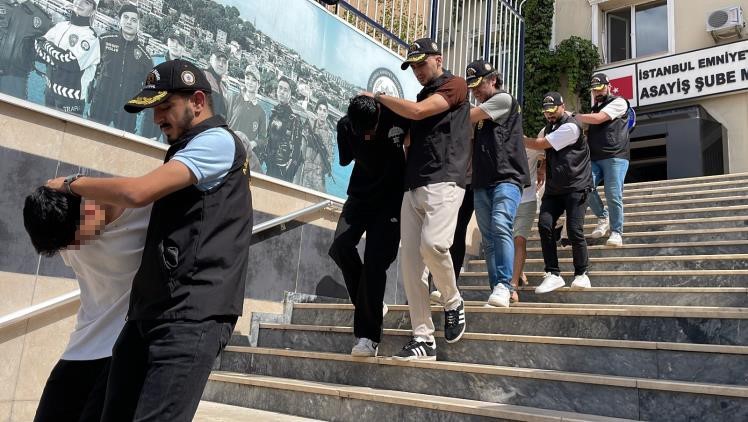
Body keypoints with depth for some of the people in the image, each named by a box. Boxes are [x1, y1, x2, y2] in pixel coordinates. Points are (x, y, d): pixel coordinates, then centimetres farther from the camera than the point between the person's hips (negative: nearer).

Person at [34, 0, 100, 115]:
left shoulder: (90, 36, -13)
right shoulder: (61, 26, 7)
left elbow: (72, 63, -23)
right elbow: (38, 44, 4)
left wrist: (48, 46, -9)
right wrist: (60, 59, -13)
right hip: (50, 90, 6)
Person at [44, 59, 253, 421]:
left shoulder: (217, 141, -6)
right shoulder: (186, 150, 25)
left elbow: (138, 192, -17)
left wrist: (72, 184, -1)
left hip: (192, 315, -9)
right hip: (150, 311, 9)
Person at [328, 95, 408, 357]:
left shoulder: (397, 116, -20)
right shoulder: (345, 126, -12)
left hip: (391, 199, -3)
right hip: (360, 195, 3)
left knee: (375, 261, -12)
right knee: (340, 246, -16)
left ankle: (367, 336, -6)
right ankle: (367, 304, 8)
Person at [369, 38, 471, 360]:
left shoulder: (455, 85, 5)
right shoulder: (423, 97, 28)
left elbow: (416, 111, -9)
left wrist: (379, 97, 4)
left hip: (443, 182, -7)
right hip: (413, 186, 7)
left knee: (433, 244, -29)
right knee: (410, 262, -3)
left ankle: (453, 302, 0)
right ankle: (423, 339, 2)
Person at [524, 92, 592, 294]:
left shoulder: (570, 127, -12)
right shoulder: (548, 128, 17)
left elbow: (541, 144, -14)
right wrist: (542, 170, 11)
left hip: (576, 187, -7)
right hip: (553, 188, 7)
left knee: (574, 231, -13)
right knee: (544, 225, -12)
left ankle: (581, 274, 8)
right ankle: (553, 275, -9)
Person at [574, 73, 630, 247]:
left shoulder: (618, 102, 3)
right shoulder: (594, 109, 25)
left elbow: (598, 119, -10)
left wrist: (573, 116, -2)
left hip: (615, 157, -6)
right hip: (595, 158, 6)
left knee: (613, 196, -11)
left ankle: (616, 232, 0)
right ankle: (603, 217, 7)